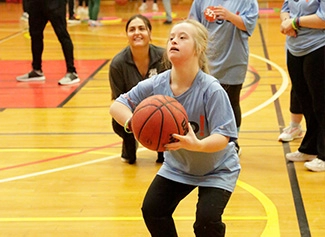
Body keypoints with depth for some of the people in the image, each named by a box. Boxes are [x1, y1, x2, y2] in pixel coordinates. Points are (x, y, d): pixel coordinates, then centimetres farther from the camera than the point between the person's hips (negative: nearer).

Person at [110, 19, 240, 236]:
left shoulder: (211, 90, -31)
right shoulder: (155, 85, -19)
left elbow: (222, 137, -35)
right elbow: (117, 106, -13)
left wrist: (197, 145, -56)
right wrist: (132, 122, -36)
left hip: (217, 169, -5)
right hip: (177, 166, 5)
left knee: (207, 218, -22)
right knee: (152, 209, -5)